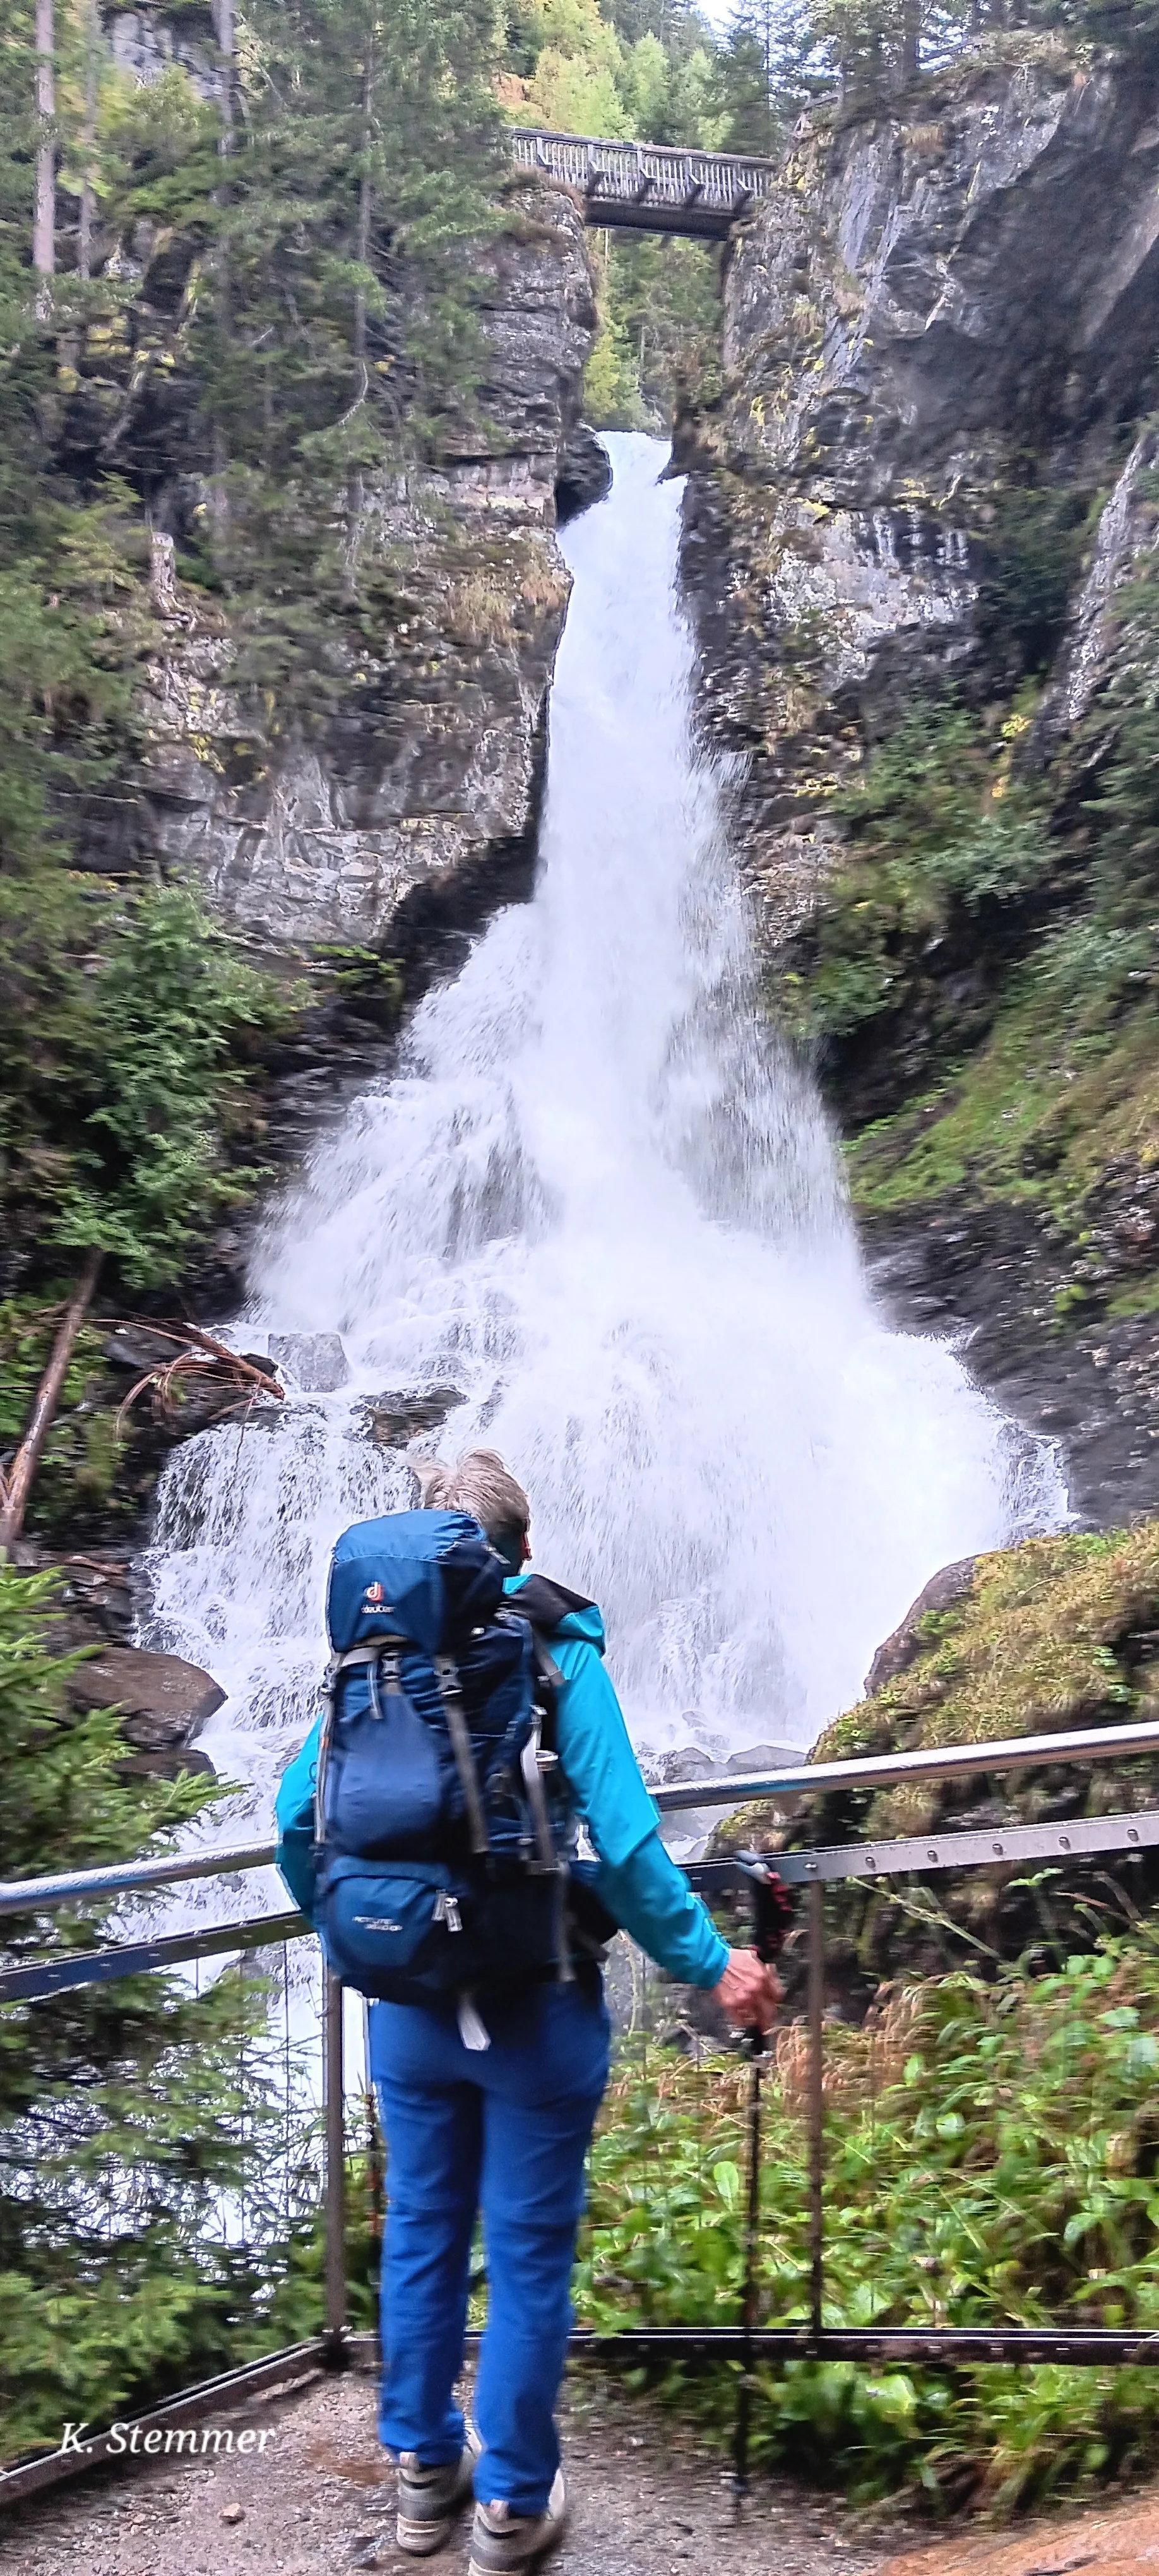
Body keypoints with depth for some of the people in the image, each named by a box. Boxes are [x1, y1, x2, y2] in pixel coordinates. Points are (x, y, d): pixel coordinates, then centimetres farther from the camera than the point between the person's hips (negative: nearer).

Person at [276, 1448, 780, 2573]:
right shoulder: (560, 1654, -13)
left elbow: (300, 1818, -1)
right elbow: (624, 1846, -18)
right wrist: (713, 1968, -7)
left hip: (408, 2007, 4)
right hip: (535, 2010, -4)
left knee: (420, 2235, 20)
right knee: (528, 2258, 12)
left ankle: (424, 2470, 37)